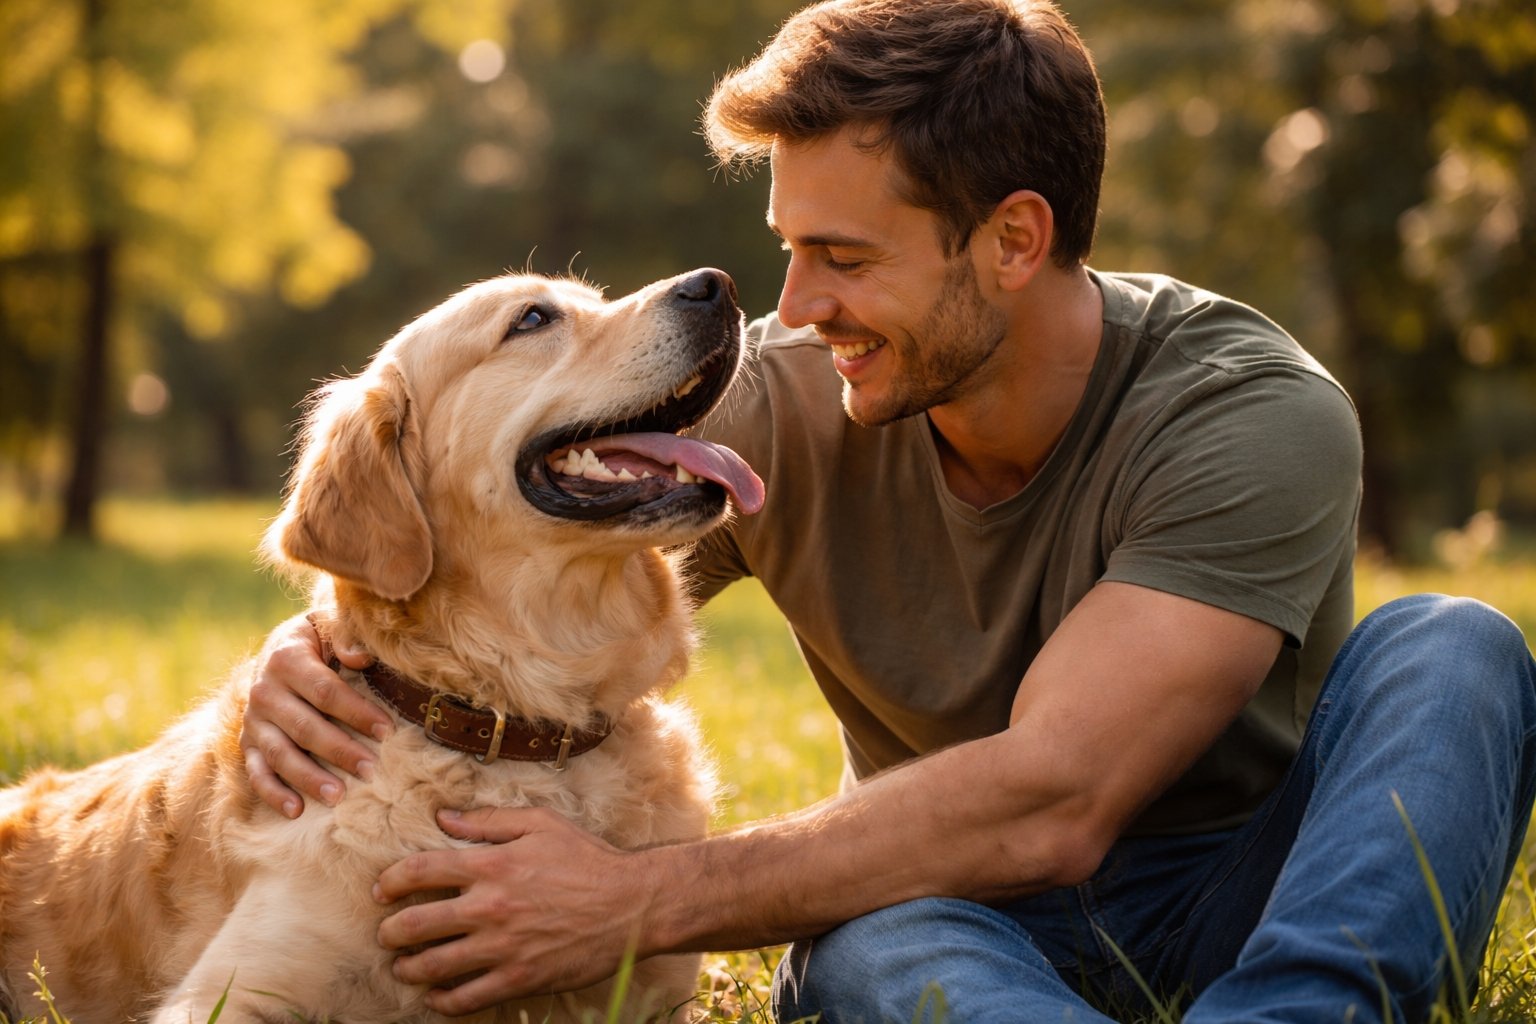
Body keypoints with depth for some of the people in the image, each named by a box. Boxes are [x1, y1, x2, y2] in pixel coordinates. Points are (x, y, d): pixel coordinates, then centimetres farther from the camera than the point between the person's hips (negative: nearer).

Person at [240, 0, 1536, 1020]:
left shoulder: (1256, 417, -21)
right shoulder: (786, 407, -9)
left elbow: (1048, 800, -31)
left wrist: (636, 900, -32)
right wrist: (311, 658, -25)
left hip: (1251, 905, -1)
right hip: (958, 912, 2)